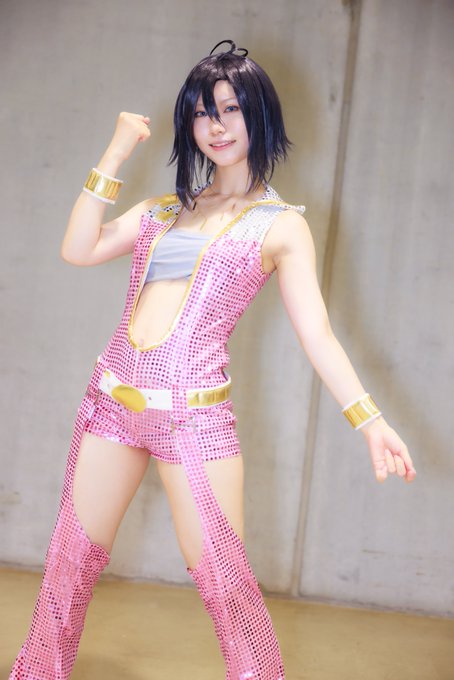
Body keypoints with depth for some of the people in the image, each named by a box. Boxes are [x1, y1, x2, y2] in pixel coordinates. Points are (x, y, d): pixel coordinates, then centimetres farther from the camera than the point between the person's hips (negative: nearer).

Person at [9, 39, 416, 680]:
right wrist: (114, 156, 1)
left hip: (194, 411, -4)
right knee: (70, 565, 13)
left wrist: (371, 419, -12)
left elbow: (317, 333, -2)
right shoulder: (163, 210, 15)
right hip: (113, 395, 5)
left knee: (225, 583, -2)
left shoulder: (283, 225, 3)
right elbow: (78, 250, 4)